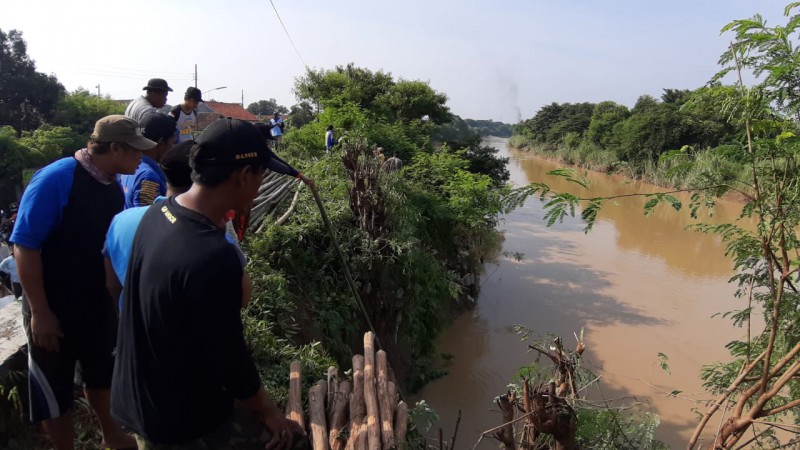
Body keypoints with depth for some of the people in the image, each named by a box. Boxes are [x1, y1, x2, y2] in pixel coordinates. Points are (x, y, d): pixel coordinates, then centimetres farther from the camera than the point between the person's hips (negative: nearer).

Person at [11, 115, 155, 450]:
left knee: (100, 372, 23)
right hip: (54, 308, -7)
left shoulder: (113, 185, -1)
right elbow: (24, 246, -21)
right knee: (55, 387, 11)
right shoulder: (56, 179, -22)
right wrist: (40, 312, -20)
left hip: (99, 302, 7)